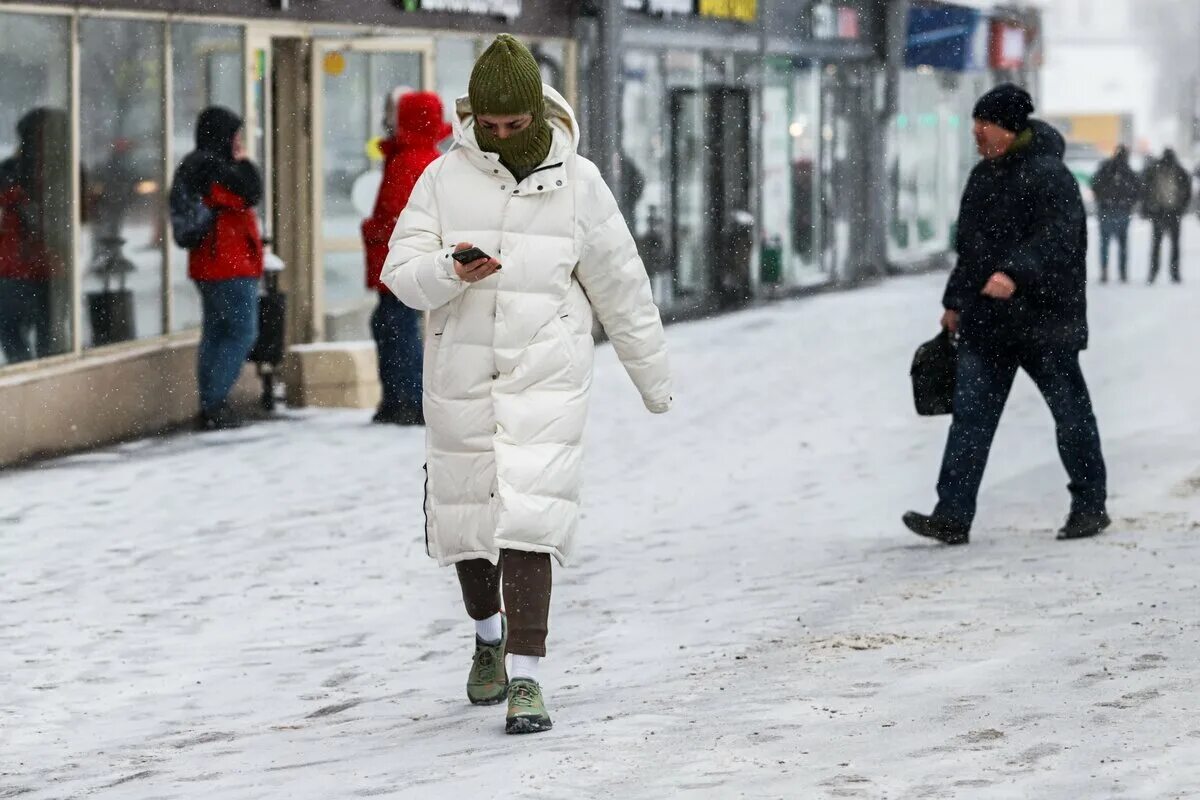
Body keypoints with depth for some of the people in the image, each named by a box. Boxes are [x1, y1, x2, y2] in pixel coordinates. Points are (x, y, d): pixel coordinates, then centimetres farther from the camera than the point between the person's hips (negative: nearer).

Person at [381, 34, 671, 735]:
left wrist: (654, 378, 15)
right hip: (460, 378, 2)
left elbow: (621, 288, 8)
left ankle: (527, 676, -13)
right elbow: (401, 272, -3)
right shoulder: (444, 178, 1)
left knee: (527, 519, -14)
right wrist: (450, 270, -25)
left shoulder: (577, 183, 0)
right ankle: (490, 634, 39)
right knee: (464, 518, 11)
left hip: (547, 376, -2)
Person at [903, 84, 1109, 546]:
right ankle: (953, 516, -6)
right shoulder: (984, 175, 14)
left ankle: (1090, 507, 20)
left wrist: (1016, 274, -39)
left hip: (1043, 318, -7)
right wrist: (956, 300, 24)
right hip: (985, 322, 7)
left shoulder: (1049, 177, -13)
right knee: (970, 415, -2)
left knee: (1070, 413, 6)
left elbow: (1056, 238, -26)